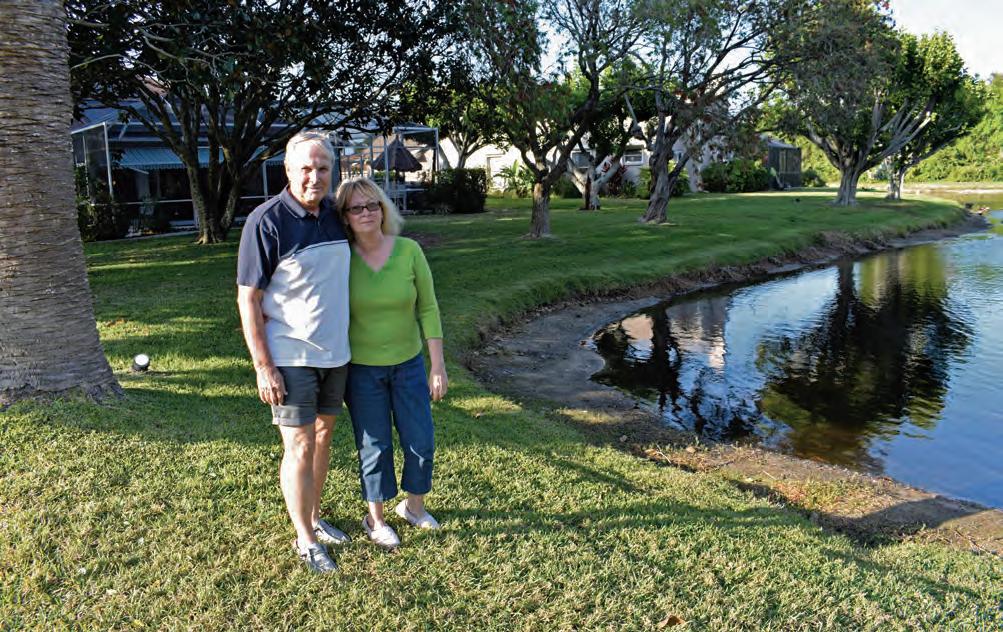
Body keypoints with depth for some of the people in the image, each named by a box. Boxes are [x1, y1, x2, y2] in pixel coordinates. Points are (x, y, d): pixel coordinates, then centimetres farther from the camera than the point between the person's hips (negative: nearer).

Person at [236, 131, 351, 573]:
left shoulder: (335, 214, 3)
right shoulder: (266, 222, -15)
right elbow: (248, 298, -14)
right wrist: (263, 366, -16)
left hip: (335, 352, 6)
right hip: (290, 356, -6)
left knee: (323, 435, 17)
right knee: (299, 447, 0)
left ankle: (313, 518, 34)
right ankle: (305, 541, 16)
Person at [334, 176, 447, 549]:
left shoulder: (409, 251, -9)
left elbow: (428, 308, -5)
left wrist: (438, 365, -5)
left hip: (408, 364, 2)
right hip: (361, 369, -1)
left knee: (421, 444, 9)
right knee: (375, 447, 10)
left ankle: (413, 505, 37)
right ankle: (375, 519, 32)